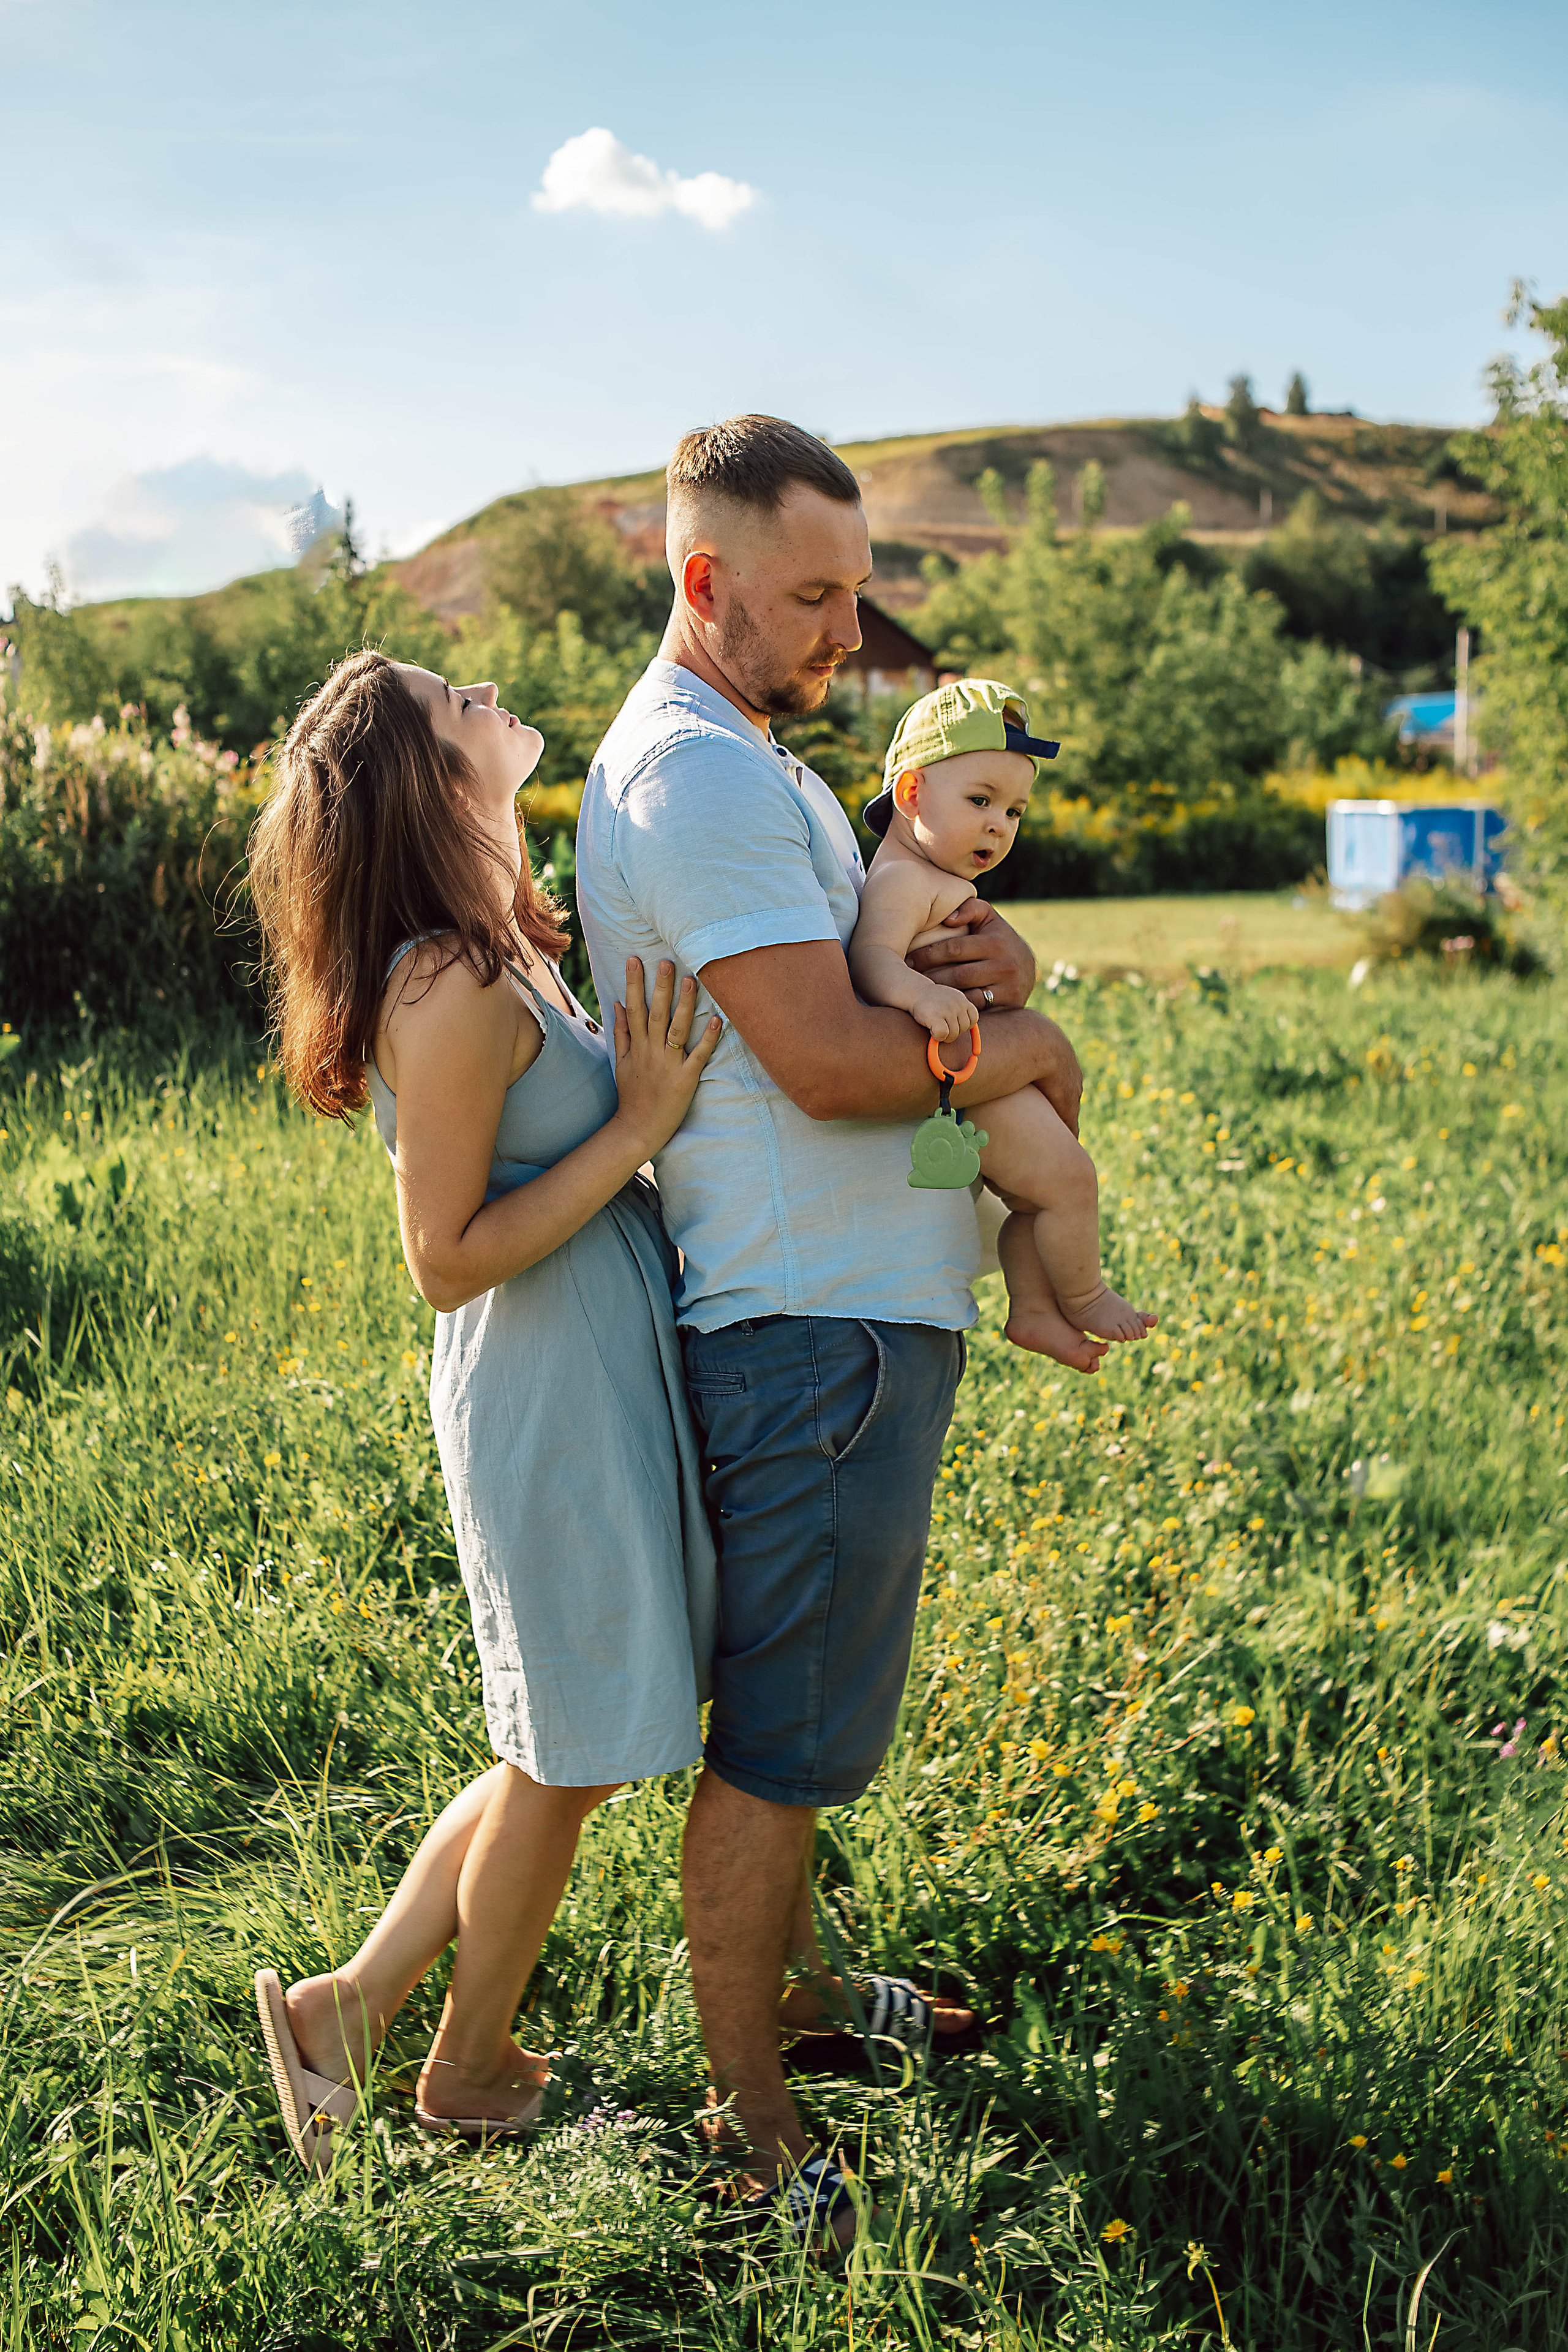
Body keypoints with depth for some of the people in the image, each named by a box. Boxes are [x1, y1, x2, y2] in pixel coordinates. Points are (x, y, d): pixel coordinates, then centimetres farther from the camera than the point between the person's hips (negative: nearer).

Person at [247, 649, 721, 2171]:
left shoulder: (483, 963, 8)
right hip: (554, 1409, -9)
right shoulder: (453, 989, -22)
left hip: (589, 1391, 9)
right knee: (562, 1765, 10)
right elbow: (449, 1257, -21)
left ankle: (352, 2005, 29)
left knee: (560, 1755, 21)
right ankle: (469, 2078, 30)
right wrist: (640, 1124, -21)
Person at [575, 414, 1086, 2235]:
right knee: (781, 1741, 0)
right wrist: (1023, 1047, -8)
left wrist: (995, 956, -5)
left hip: (850, 1312, 11)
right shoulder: (694, 773, -18)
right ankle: (746, 2119, 12)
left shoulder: (748, 765, 17)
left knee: (791, 1709, 22)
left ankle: (790, 1982, 38)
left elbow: (884, 954, 18)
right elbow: (829, 1059, -25)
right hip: (817, 1331, -11)